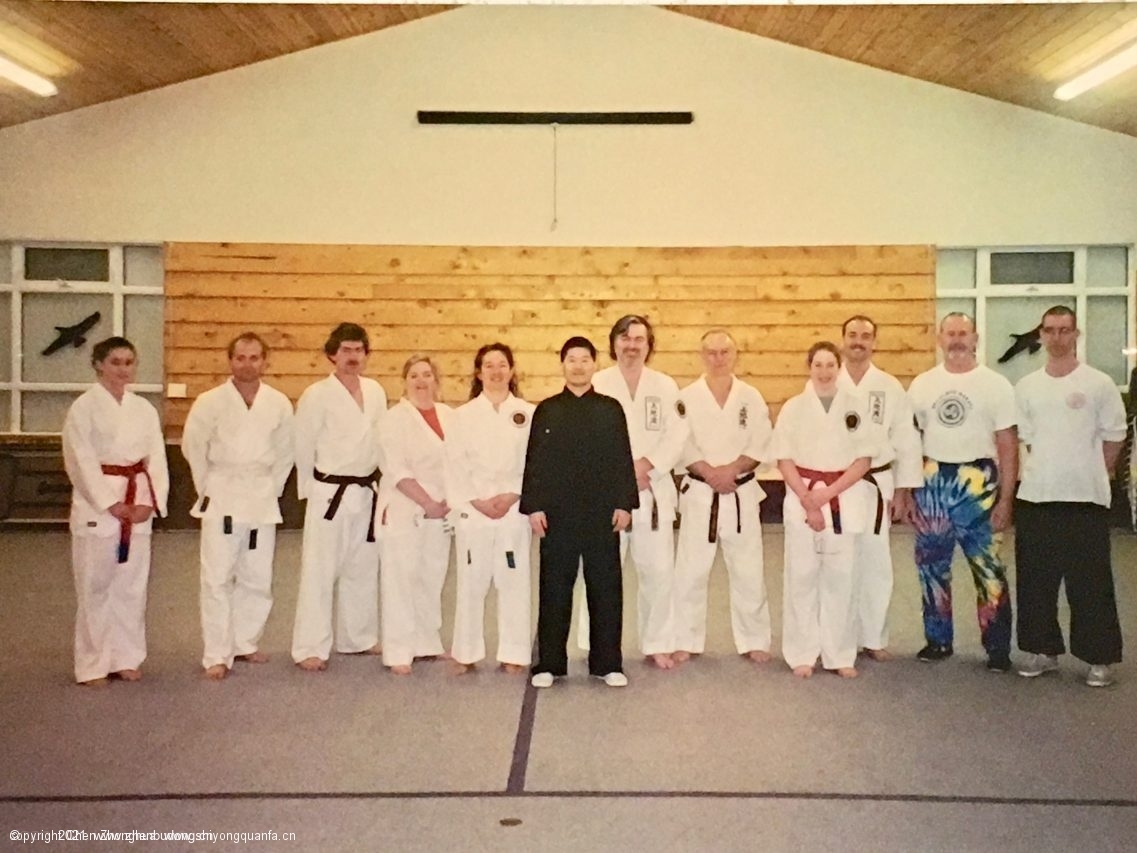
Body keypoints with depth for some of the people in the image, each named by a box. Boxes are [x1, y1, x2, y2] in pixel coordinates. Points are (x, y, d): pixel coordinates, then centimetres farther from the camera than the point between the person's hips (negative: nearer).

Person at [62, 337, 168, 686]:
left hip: (138, 506, 5)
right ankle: (93, 664, 13)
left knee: (132, 584, 10)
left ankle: (126, 657, 23)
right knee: (96, 586, 1)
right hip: (97, 505, -4)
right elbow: (81, 461, -11)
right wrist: (112, 504, -16)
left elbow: (156, 458, 5)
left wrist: (150, 502, -8)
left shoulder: (144, 408, 8)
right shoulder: (84, 407, -5)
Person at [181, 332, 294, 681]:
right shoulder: (210, 402, -7)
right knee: (218, 579, -3)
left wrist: (272, 488, 7)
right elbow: (193, 448, 2)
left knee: (258, 579, 10)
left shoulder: (279, 403, 0)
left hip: (262, 500, 3)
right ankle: (217, 655, 5)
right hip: (222, 500, -3)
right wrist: (208, 488, 3)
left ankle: (245, 643, 27)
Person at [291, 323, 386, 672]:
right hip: (329, 495, -6)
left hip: (366, 493, 6)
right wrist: (312, 490, 0)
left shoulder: (375, 392, 5)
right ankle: (310, 647, 6)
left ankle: (358, 638, 30)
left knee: (363, 569, 16)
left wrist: (378, 485, 8)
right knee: (319, 571, -3)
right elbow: (303, 448, -5)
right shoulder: (317, 395, -10)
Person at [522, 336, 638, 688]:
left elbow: (624, 459, 4)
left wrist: (624, 504, -3)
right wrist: (533, 507, -4)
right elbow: (535, 461, 3)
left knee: (605, 588, 5)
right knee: (554, 589, 5)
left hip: (602, 513, 0)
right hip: (557, 513, 0)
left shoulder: (611, 409, 6)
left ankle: (608, 664, 16)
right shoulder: (547, 410, 5)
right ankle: (549, 664, 15)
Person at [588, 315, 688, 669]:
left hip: (654, 490, 2)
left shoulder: (666, 386, 6)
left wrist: (644, 466, -15)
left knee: (659, 570, 5)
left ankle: (658, 644, 20)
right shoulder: (597, 384, 1)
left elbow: (676, 437, -1)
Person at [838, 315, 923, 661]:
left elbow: (906, 440, 3)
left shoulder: (890, 387, 2)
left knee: (875, 561, 5)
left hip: (876, 485, 1)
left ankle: (873, 638, 19)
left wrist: (903, 490, 0)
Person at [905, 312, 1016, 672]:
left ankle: (997, 647, 10)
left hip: (978, 483, -3)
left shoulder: (996, 385, -2)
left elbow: (1008, 446, -2)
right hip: (931, 483, 3)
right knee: (931, 566, 11)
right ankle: (938, 639, 25)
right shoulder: (922, 384, 6)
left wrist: (1006, 499, -7)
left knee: (988, 568, -2)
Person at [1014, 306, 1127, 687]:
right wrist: (1050, 469, 7)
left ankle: (1100, 658, 14)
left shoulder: (1099, 384, -3)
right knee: (1035, 580, 9)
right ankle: (1043, 651, 22)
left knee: (1090, 583, 1)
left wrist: (1091, 475, 5)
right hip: (1035, 497, 4)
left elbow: (1113, 437, 2)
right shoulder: (1027, 386, 6)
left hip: (1086, 498, -3)